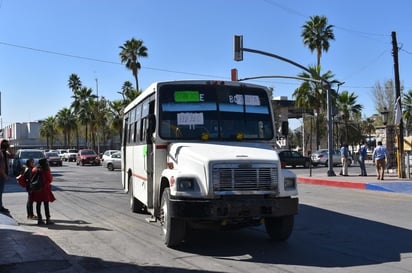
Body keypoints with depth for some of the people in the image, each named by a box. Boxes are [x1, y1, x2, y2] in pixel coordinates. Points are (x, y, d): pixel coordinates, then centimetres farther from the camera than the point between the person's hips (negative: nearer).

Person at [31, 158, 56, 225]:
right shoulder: (46, 170, -12)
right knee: (46, 204, 0)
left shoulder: (34, 169, 4)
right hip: (45, 189, -5)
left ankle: (39, 219, 12)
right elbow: (50, 179, -6)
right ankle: (48, 219, 1)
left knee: (38, 204, 9)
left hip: (36, 189, 5)